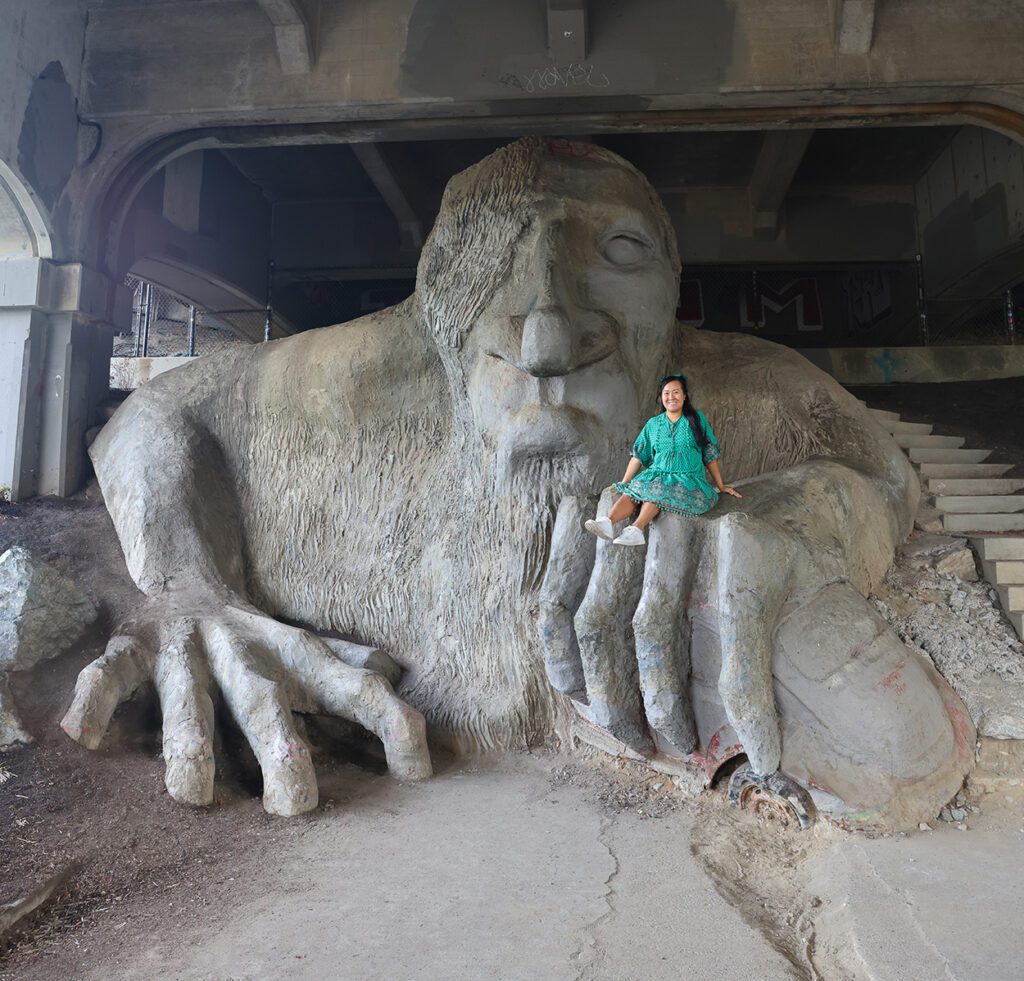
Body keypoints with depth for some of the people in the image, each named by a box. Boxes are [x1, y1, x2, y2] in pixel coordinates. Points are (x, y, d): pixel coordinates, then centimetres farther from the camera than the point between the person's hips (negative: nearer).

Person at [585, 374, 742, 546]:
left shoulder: (697, 419, 7)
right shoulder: (653, 424, 15)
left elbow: (710, 454, 9)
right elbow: (638, 456, 13)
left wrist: (721, 486, 10)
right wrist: (623, 484, 7)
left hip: (688, 478, -3)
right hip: (657, 474, 3)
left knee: (656, 490, -36)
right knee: (631, 491, -29)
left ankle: (636, 529, -57)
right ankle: (608, 523, -54)